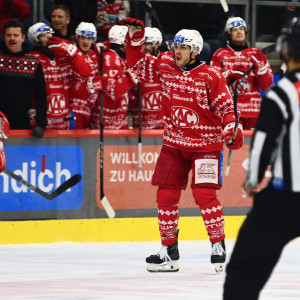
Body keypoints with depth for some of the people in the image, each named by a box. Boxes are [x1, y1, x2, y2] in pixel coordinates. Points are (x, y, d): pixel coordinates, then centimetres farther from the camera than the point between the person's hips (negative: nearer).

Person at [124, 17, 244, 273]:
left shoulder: (210, 76, -13)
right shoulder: (165, 66, 0)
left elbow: (226, 107, -11)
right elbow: (137, 65, 11)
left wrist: (231, 127, -27)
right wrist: (135, 39, -2)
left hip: (205, 144, -5)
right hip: (174, 144, 5)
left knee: (204, 194, -15)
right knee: (166, 195, 3)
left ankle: (218, 244, 0)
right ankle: (169, 251, 13)